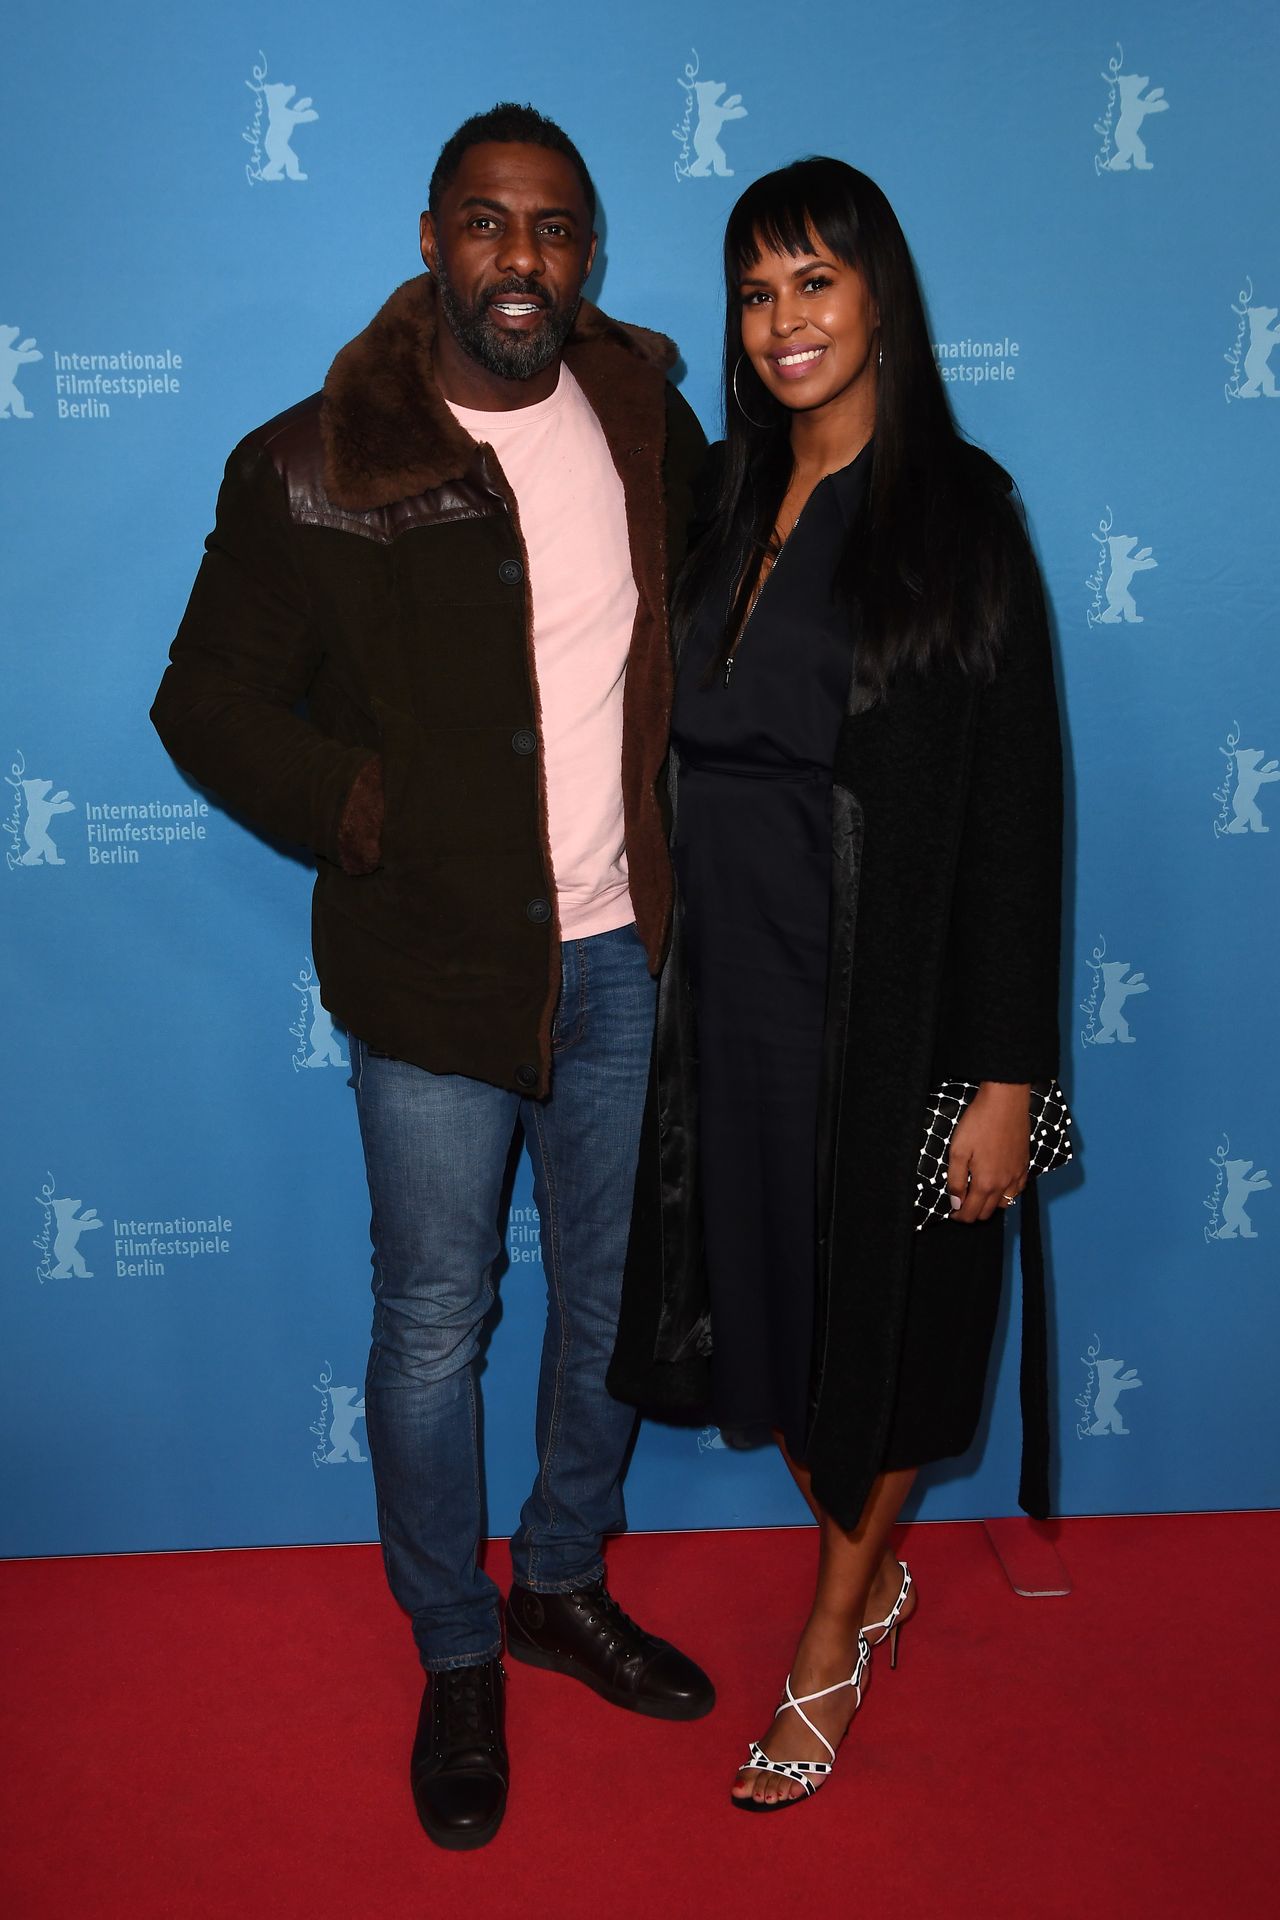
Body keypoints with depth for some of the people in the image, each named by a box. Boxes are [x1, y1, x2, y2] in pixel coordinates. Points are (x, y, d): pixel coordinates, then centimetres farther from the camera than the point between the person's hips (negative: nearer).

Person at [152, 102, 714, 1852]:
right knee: (434, 1326, 8)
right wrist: (375, 816, -13)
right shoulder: (315, 470, -8)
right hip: (435, 974, -4)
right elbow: (210, 705, -3)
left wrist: (682, 821, 5)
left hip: (625, 955, 4)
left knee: (612, 1294, 17)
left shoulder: (648, 422, 3)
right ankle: (456, 1655, 32)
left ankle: (564, 1583, 41)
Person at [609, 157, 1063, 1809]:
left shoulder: (956, 512, -9)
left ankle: (828, 1646, 32)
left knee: (875, 1314, 10)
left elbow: (1015, 805, -12)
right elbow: (696, 748, 12)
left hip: (886, 994, -5)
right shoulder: (728, 498, 8)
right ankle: (874, 1572, 42)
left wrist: (1005, 1072, -15)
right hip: (732, 987, 6)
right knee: (760, 1299, 15)